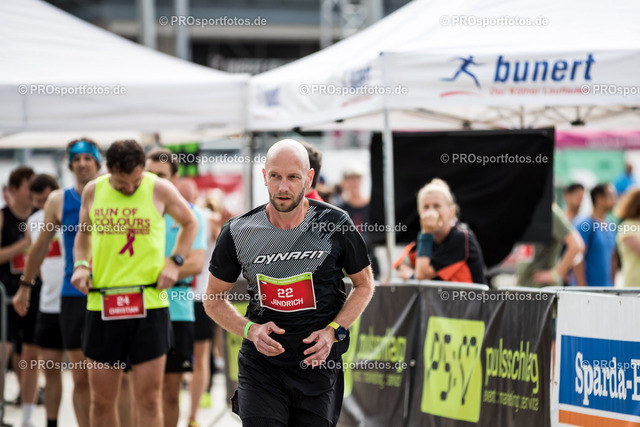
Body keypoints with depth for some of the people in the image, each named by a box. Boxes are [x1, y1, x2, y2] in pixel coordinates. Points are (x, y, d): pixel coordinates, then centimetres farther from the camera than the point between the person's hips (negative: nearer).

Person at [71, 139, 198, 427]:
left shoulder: (159, 190, -1)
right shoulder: (93, 192, 5)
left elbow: (190, 223, 15)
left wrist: (174, 261, 0)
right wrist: (80, 264, 2)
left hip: (149, 304, -2)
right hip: (101, 304, 2)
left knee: (149, 399, -2)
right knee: (101, 400, 6)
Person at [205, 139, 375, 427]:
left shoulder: (335, 224, -5)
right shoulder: (238, 233, -4)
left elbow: (364, 285, 8)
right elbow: (214, 299, 8)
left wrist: (333, 332, -7)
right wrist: (250, 330, -10)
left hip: (318, 363, 0)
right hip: (261, 366, 0)